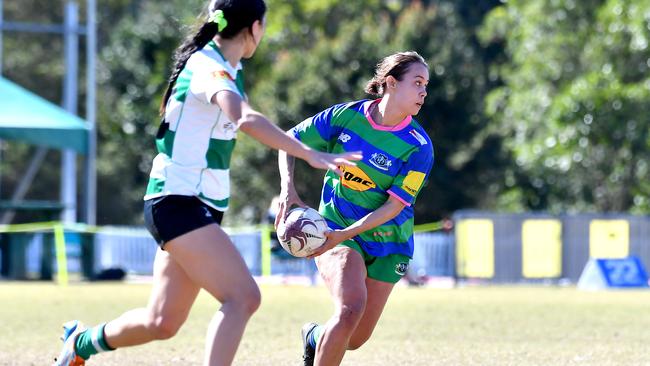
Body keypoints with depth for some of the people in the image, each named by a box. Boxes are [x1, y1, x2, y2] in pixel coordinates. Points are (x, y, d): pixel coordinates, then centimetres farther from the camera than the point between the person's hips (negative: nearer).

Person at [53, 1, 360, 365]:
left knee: (162, 322, 14)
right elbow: (247, 120, -39)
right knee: (243, 297, -23)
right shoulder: (209, 69, -20)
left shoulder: (228, 69, 11)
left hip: (200, 206, 10)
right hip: (178, 202, -10)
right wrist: (309, 153, -46)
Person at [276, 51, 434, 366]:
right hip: (336, 229, -2)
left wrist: (343, 235, -27)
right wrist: (288, 188, -14)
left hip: (387, 242, 2)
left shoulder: (418, 147, -14)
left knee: (356, 338, 5)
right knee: (350, 309, -28)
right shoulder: (345, 116, -11)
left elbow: (394, 207, -16)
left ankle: (315, 337, 39)